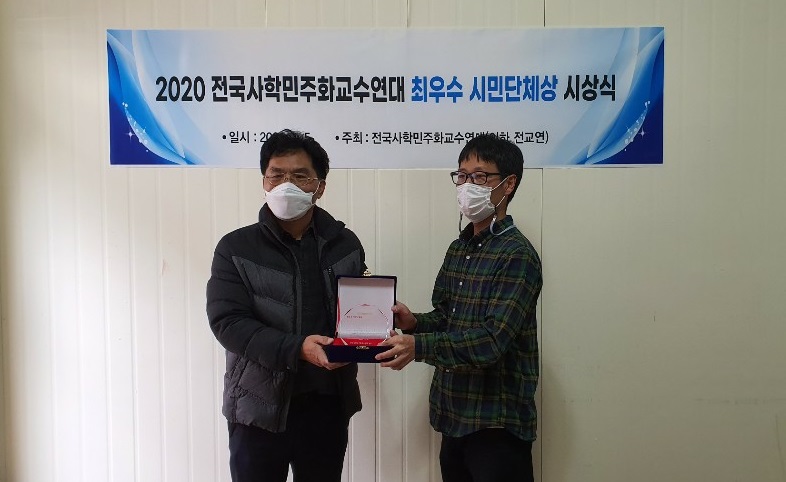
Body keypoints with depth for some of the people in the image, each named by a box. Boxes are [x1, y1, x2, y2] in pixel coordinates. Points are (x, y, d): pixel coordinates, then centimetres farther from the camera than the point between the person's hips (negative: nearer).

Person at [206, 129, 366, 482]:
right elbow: (227, 322, -13)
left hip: (327, 405, 3)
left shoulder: (345, 244, 4)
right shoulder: (236, 248, -4)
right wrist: (296, 349, -26)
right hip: (260, 407, -2)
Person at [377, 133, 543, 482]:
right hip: (453, 416, 7)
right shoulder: (458, 249, 10)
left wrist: (419, 346, -32)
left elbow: (492, 339, -23)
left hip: (497, 425, -7)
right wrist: (414, 322, -5)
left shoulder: (517, 255, -15)